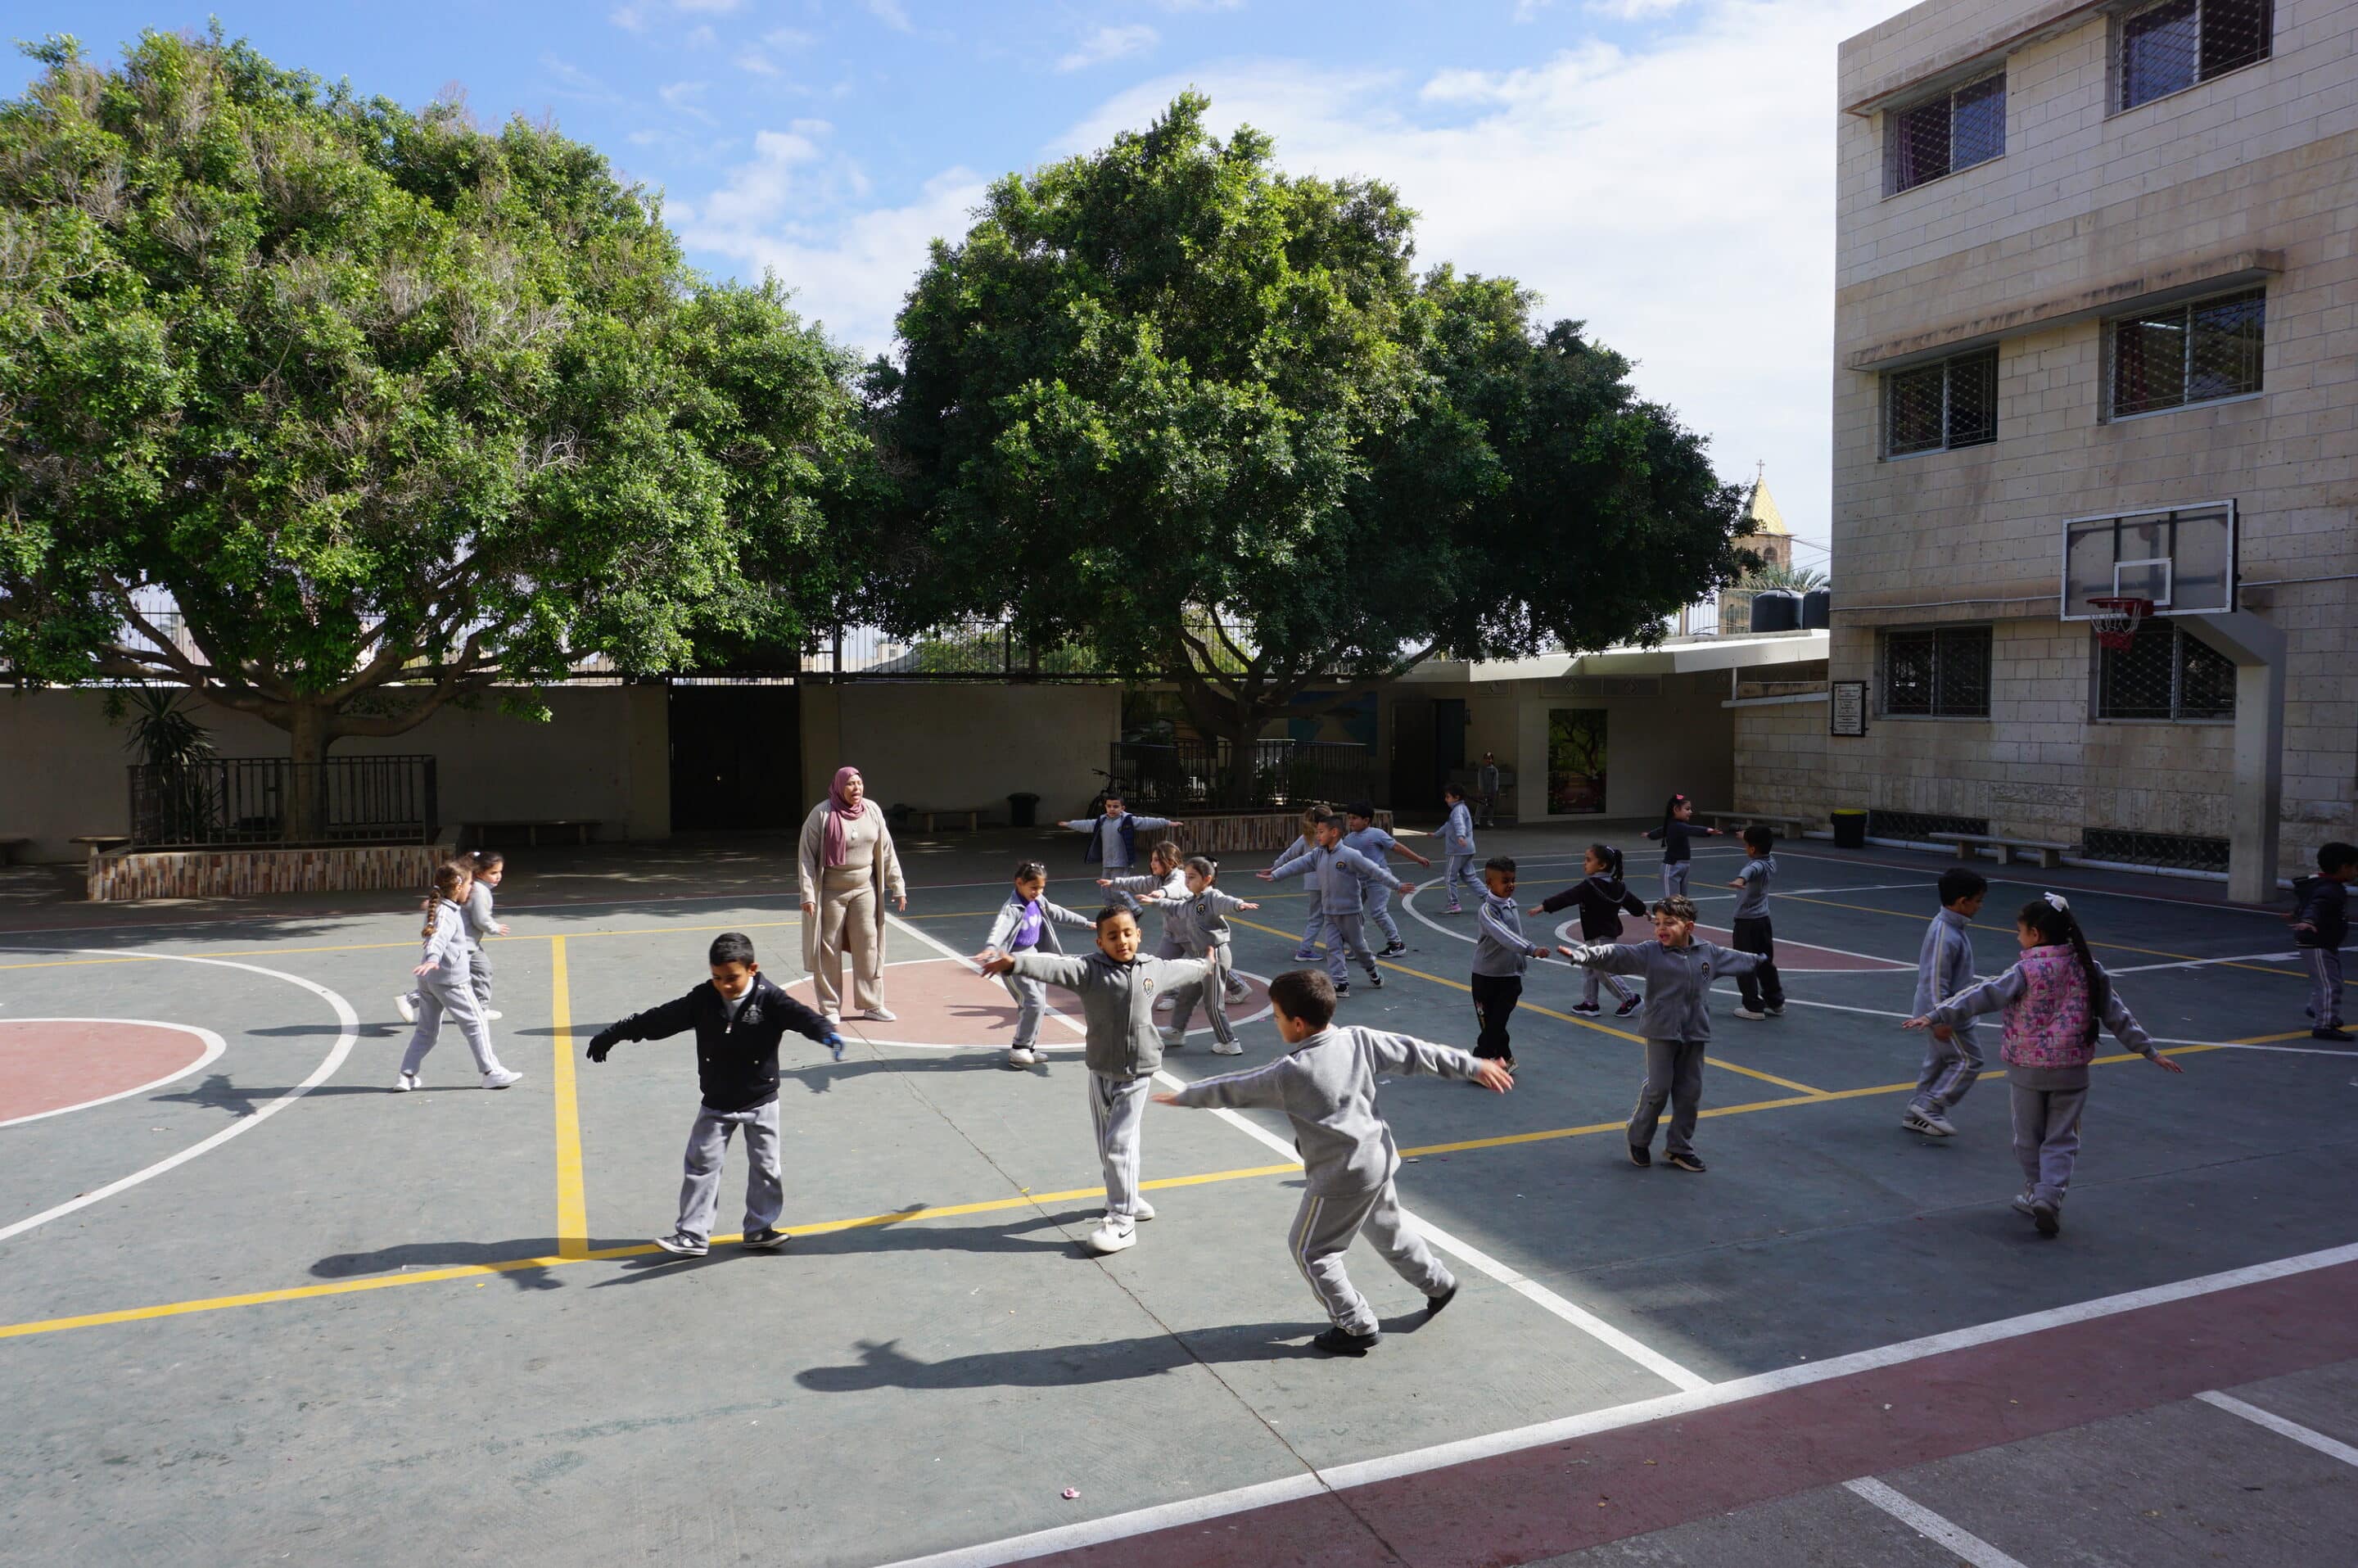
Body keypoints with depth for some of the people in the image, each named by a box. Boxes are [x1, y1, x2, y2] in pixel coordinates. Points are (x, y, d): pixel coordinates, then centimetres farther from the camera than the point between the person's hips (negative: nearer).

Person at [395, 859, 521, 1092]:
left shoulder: (441, 908, 12)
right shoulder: (447, 913, -18)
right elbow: (439, 938, -37)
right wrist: (432, 959, -54)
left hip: (429, 979, 10)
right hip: (450, 979, -9)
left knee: (427, 1030, 16)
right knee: (476, 1023, 0)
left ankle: (407, 1076, 13)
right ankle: (491, 1072, 4)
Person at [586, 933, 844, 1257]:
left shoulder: (768, 998, -17)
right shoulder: (703, 1000, -8)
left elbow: (799, 1015, -32)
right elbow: (660, 1019, -1)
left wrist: (826, 1032, -54)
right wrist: (613, 1034, 5)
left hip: (761, 1101, -2)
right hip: (716, 1103, 2)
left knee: (765, 1165, 6)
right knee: (701, 1164, 4)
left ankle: (760, 1228, 21)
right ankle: (692, 1234, 12)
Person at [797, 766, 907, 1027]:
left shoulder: (872, 811, 1)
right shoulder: (822, 814, -11)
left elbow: (886, 851, 7)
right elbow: (807, 856, -9)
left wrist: (897, 887, 7)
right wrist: (808, 894, -15)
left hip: (865, 889, 4)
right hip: (830, 891, -3)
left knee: (869, 945, 4)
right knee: (829, 949, 3)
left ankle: (872, 1004, 15)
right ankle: (830, 1008, 14)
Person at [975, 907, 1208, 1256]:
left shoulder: (1154, 970, 0)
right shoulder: (1089, 971, -12)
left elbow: (1180, 968, 23)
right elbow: (1053, 966, -30)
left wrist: (1204, 967, 43)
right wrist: (1012, 962, -47)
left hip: (1138, 1073, -1)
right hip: (1102, 1071, 1)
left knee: (1119, 1143, -7)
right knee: (1107, 1145, 14)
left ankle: (1122, 1221, -1)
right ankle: (1123, 1197, 39)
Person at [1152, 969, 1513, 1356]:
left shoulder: (1290, 1073, -22)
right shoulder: (1360, 1041, -7)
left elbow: (1237, 1089, -11)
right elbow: (1417, 1053, -1)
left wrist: (1185, 1096, 5)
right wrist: (1474, 1066, 9)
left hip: (1339, 1178, -8)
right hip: (1379, 1160, 8)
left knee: (1310, 1251, 9)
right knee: (1389, 1230, 29)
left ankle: (1357, 1327, 16)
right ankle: (1439, 1284, 44)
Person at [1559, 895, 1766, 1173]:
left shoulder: (1709, 953, 6)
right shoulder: (1649, 952, -8)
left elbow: (1733, 959, 26)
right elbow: (1616, 954, -22)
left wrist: (1757, 959, 41)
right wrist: (1585, 955, -38)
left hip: (1695, 1035, 4)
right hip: (1661, 1033, -4)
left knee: (1690, 1093, 9)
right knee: (1658, 1089, -4)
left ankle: (1679, 1147, 23)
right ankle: (1639, 1140, 18)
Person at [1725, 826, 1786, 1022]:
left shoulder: (1758, 865, -21)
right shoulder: (1770, 862, 6)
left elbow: (1750, 870, -48)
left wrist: (1741, 879, -69)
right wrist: (1751, 836, 49)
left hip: (1747, 922, -9)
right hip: (1764, 919, 9)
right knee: (1766, 963, 18)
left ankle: (1753, 1007, 3)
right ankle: (1776, 1003, 26)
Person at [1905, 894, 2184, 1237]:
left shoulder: (2027, 972, -13)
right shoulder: (2089, 970, 0)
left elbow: (1982, 996, -20)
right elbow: (2118, 1016, 7)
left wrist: (1937, 1016, -22)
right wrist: (2150, 1051, 17)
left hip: (2027, 1069, -3)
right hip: (2071, 1070, 3)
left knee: (2029, 1136, 14)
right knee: (2061, 1140, 9)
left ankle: (2037, 1192, 26)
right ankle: (2050, 1195, -8)